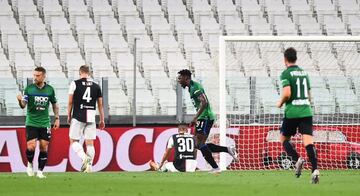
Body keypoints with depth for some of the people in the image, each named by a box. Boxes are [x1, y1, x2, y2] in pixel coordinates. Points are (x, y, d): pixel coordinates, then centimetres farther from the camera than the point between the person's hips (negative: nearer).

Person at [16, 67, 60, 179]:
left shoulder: (50, 89, 3)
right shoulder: (29, 88, -2)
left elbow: (54, 104, 15)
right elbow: (23, 105, -6)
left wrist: (57, 118, 10)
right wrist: (20, 101, -28)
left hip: (45, 123, 2)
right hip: (31, 123, -2)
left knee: (44, 148, -1)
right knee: (31, 147, -12)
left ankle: (40, 171, 9)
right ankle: (30, 164, 16)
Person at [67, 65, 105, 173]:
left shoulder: (75, 84, -2)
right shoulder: (96, 86, 8)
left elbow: (70, 102, -1)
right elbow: (100, 104, 11)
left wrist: (69, 116, 11)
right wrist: (102, 120, 18)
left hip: (78, 117, -3)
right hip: (91, 118, 3)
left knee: (73, 140, 4)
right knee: (90, 142, 7)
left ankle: (84, 157, -19)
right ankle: (89, 166, 3)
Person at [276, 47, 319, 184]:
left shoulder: (286, 73, -4)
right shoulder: (304, 73, 15)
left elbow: (287, 93, -16)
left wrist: (280, 103, 3)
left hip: (292, 112, -4)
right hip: (306, 111, 4)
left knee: (284, 139, 15)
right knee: (308, 141, -6)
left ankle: (297, 160, -9)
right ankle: (314, 169, -23)